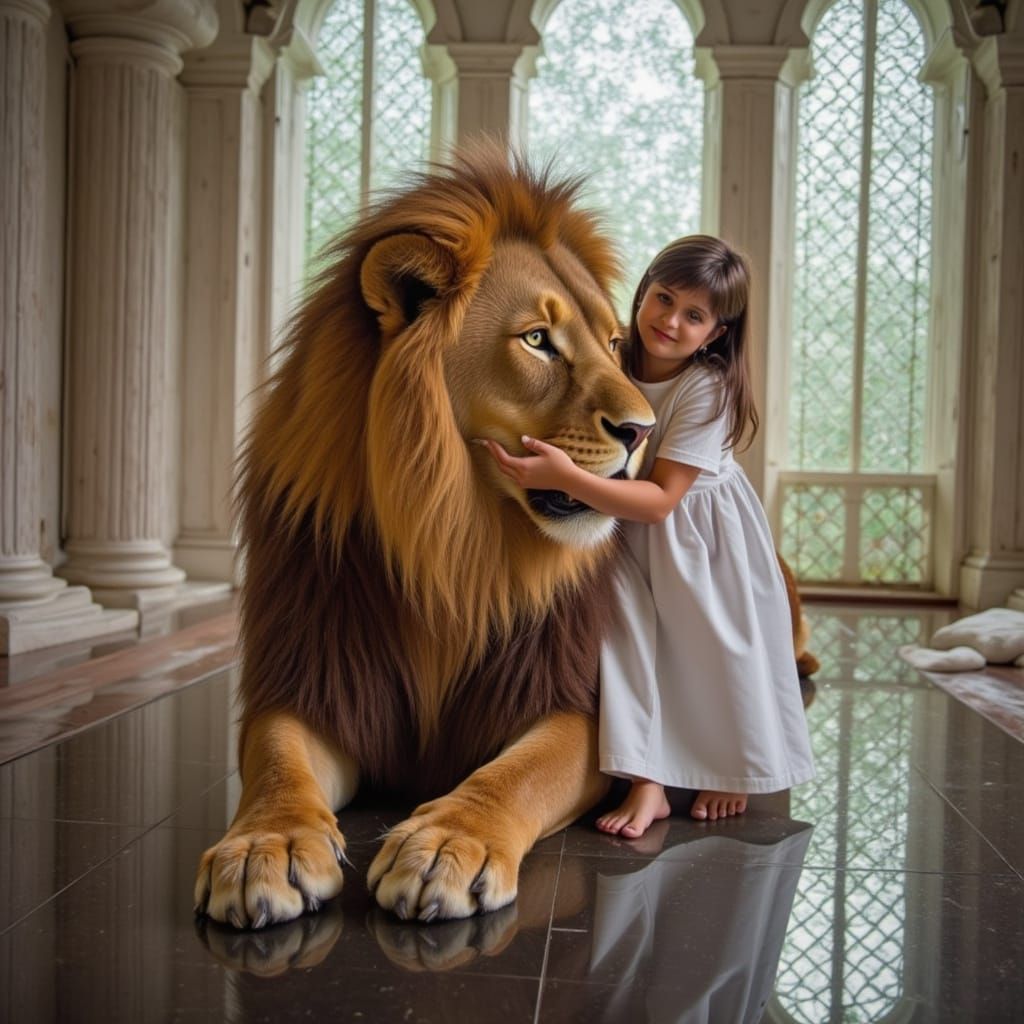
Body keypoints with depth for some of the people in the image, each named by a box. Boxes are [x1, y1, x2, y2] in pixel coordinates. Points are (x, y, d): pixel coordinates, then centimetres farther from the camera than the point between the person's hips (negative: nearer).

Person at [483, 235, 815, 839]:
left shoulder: (708, 387, -26)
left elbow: (661, 498, -31)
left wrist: (567, 478, -43)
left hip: (702, 537, -3)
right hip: (625, 529, 4)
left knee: (714, 649, -1)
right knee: (625, 629, -15)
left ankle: (732, 771, 26)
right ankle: (647, 780, -8)